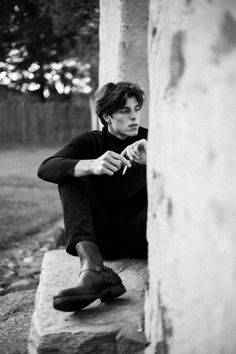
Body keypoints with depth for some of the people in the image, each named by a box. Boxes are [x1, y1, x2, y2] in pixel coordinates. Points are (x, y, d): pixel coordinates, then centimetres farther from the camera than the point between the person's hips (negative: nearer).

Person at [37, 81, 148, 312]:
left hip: (142, 236, 0)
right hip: (103, 238, 0)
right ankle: (92, 267, -40)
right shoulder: (90, 142, 3)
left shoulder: (150, 140, 5)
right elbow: (46, 169, -17)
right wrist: (92, 165, -36)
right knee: (71, 175, -19)